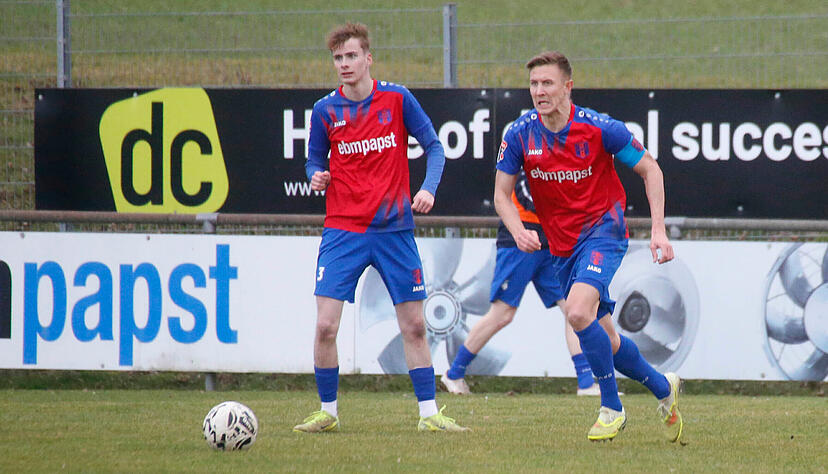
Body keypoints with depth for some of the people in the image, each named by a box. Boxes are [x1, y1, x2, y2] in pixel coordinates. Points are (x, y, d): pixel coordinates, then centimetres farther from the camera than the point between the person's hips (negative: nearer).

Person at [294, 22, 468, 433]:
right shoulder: (325, 110, 0)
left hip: (394, 229, 0)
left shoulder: (397, 99, -2)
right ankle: (327, 412, 6)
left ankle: (429, 414, 13)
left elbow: (434, 147, 2)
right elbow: (315, 160, 13)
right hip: (343, 230, 0)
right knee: (325, 325, -10)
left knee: (414, 326, 4)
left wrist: (428, 188, -14)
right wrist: (316, 177, -10)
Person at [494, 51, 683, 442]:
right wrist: (518, 230, -19)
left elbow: (649, 169, -4)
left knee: (579, 313, -27)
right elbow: (502, 194, 1)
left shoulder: (599, 128, -15)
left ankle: (611, 408, -12)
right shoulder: (520, 135, -7)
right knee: (603, 340, 11)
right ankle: (663, 388, 36)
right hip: (561, 245, 5)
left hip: (602, 230, -5)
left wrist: (658, 230, -11)